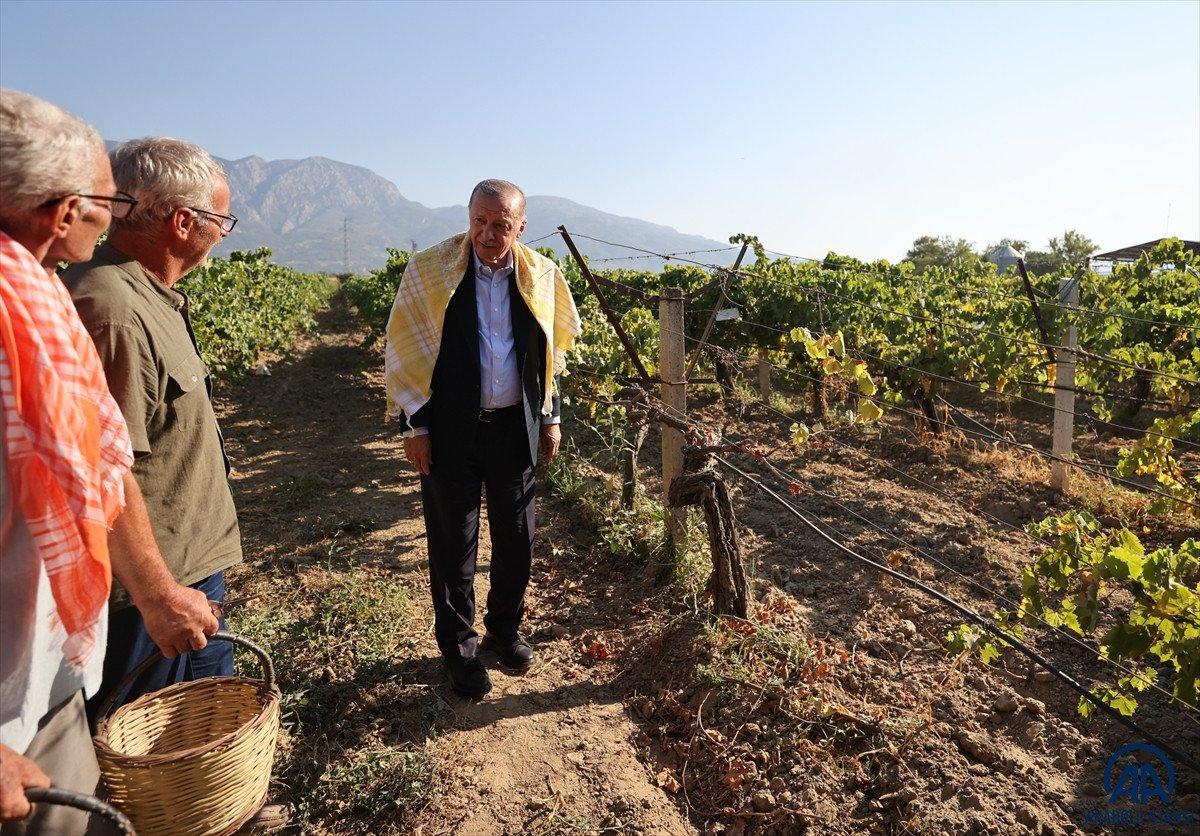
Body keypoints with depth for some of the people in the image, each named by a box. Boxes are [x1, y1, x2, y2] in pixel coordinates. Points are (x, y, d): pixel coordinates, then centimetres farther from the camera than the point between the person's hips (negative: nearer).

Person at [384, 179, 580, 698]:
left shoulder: (541, 276, 2)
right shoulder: (429, 271, -7)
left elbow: (551, 352, 13)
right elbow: (403, 350, -3)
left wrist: (550, 417, 12)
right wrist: (413, 425, -5)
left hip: (515, 426, 3)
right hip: (451, 428, -3)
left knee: (517, 537, 13)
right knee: (453, 543, 7)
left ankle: (504, 628, 37)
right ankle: (459, 648, 26)